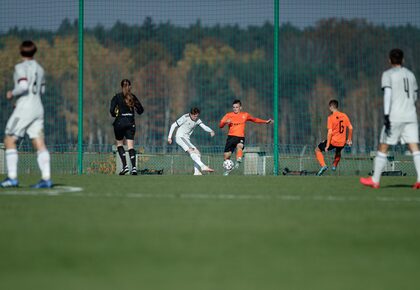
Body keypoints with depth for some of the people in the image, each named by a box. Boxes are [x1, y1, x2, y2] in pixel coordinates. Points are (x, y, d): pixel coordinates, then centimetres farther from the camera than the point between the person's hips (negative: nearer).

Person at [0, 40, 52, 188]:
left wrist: (12, 94, -3)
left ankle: (12, 177, -6)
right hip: (38, 108, 7)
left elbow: (23, 86, -21)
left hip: (24, 108, -7)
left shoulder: (21, 67, -9)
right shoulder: (39, 69, 14)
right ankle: (46, 178, -8)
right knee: (39, 144, 1)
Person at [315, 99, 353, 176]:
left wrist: (327, 145, -13)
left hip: (333, 141, -5)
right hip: (342, 143, 5)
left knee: (317, 150, 13)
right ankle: (334, 166, 40)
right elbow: (350, 128, 4)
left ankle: (323, 166, -4)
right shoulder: (344, 116, 1)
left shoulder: (331, 117, -14)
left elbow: (330, 132, -17)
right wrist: (349, 140, 17)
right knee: (338, 152, 40)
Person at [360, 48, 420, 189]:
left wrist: (386, 115, -18)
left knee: (383, 147, 6)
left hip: (395, 117, -5)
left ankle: (375, 180, 11)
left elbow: (387, 94, -13)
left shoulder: (388, 74, -1)